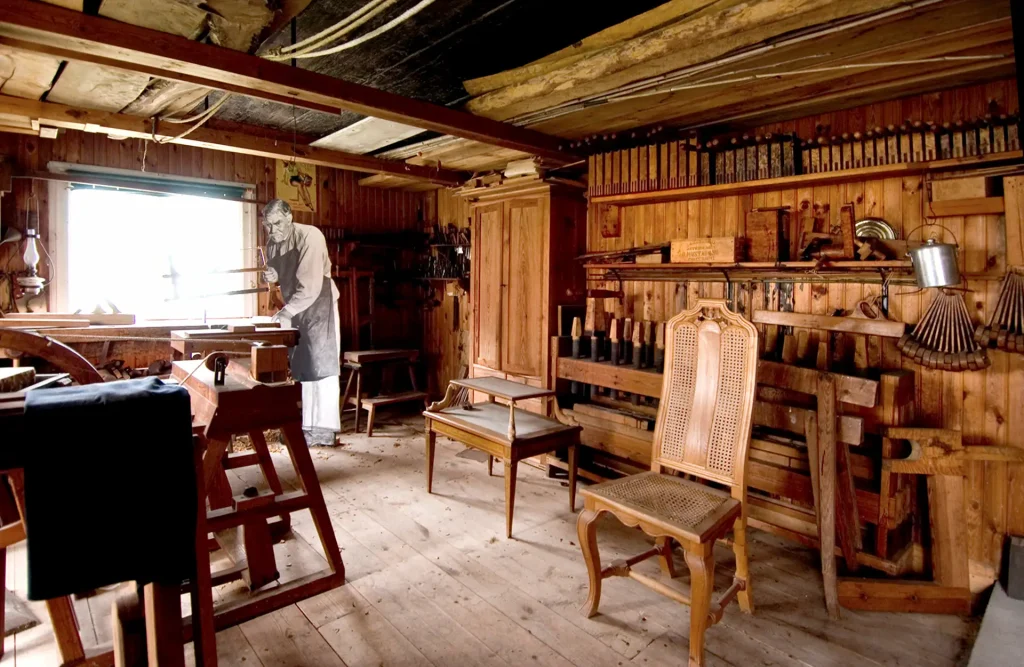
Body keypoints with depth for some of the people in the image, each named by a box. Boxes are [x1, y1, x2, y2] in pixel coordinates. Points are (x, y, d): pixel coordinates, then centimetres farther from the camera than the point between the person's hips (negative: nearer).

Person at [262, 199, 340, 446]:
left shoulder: (309, 236, -18)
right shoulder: (272, 242, 6)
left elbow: (311, 284, -25)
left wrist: (287, 311, -29)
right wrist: (273, 276, 0)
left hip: (319, 305, -8)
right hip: (293, 308, 8)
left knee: (321, 365, -7)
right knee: (300, 367, 9)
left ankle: (324, 428, -2)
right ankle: (309, 424, 18)